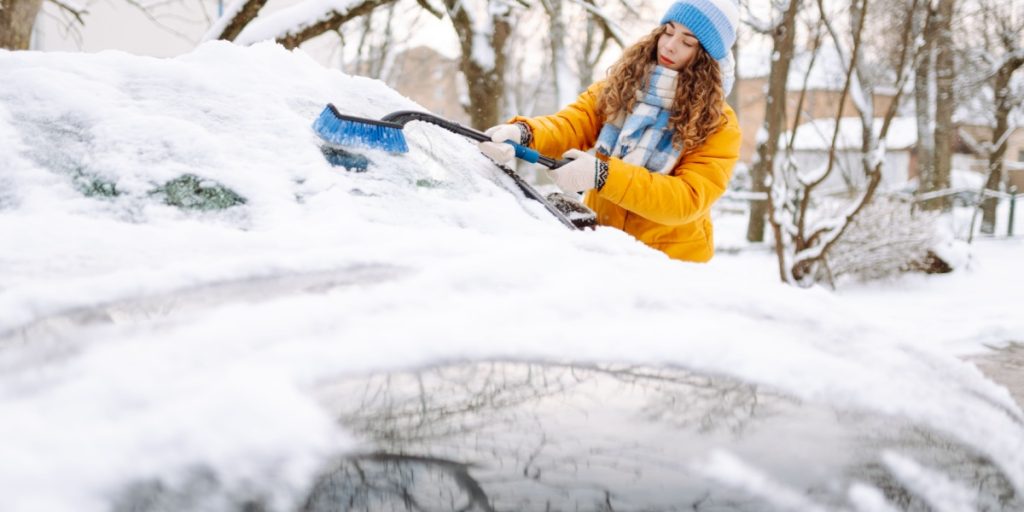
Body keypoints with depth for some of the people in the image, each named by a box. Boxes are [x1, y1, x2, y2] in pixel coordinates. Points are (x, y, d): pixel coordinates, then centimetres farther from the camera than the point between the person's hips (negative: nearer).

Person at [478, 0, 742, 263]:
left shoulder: (719, 125, -11)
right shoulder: (618, 87, 1)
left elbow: (689, 200, -21)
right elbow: (570, 125, -10)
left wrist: (603, 175, -31)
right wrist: (521, 133, -33)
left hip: (668, 262, -2)